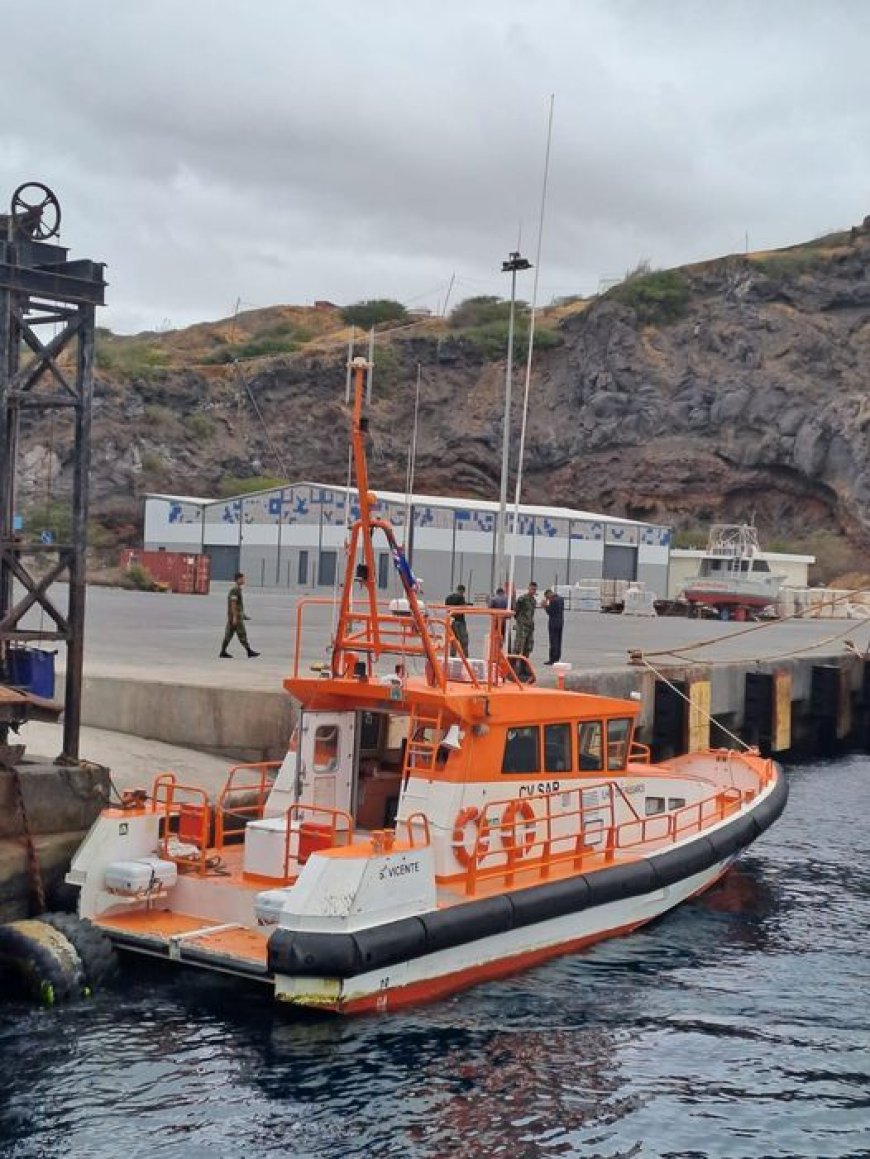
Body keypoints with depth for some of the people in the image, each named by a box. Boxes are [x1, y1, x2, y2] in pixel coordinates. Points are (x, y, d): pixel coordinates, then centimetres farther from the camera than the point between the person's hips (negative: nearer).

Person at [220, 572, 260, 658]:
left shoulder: (237, 589, 17)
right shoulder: (235, 590, -15)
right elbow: (233, 604, -21)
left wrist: (243, 615, 25)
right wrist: (235, 617, -23)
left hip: (233, 616, 10)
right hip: (236, 616, -10)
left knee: (229, 634, 7)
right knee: (242, 634, -4)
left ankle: (223, 652, 6)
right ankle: (249, 651, 0)